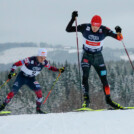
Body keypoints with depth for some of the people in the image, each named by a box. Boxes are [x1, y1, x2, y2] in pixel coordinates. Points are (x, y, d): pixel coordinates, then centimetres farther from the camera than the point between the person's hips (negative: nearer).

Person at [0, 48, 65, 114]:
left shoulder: (44, 62, -15)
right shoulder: (30, 60, -31)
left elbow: (50, 67, 7)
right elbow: (16, 64, -25)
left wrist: (59, 70, -6)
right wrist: (11, 73, -34)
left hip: (31, 79, 3)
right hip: (22, 77, -3)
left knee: (39, 91, -19)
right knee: (13, 92, -13)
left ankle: (38, 109, -3)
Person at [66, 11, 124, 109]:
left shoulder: (104, 30, -16)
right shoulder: (84, 27, -15)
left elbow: (119, 38, -15)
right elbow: (68, 29, -13)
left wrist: (119, 33, -37)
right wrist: (73, 19, -28)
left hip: (98, 57, 1)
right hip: (86, 56, -1)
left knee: (104, 79, 0)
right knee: (85, 77, -17)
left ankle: (108, 99, 15)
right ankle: (86, 99, -12)